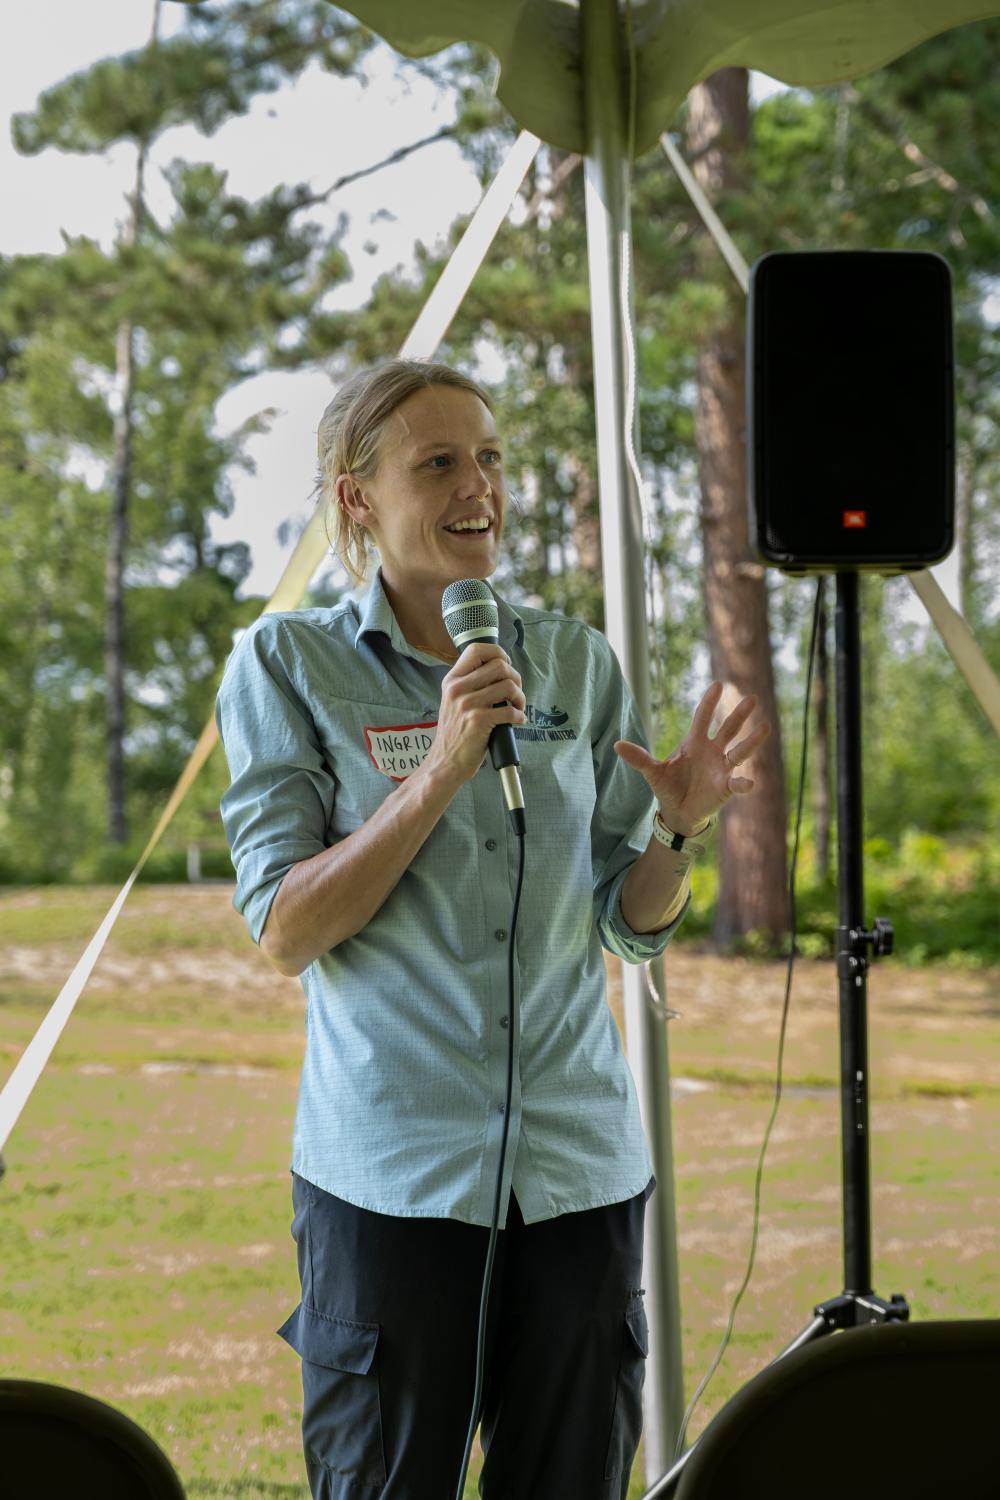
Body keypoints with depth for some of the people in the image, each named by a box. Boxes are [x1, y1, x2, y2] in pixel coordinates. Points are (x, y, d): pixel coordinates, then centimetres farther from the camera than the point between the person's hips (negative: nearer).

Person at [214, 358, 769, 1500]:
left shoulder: (575, 663, 8)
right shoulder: (291, 662, -3)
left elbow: (635, 924, 12)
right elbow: (285, 932, -11)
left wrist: (677, 829, -9)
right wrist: (444, 770, -19)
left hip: (582, 1164, 4)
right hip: (393, 1170, -3)